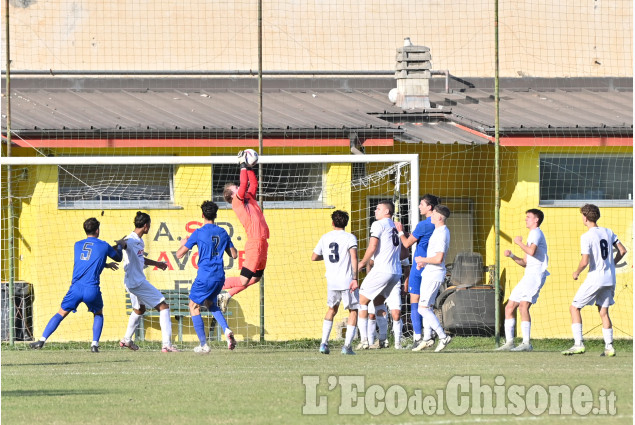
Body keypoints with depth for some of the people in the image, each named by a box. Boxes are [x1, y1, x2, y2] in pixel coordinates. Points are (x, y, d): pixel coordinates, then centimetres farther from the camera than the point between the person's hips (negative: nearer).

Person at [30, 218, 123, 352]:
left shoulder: (78, 245, 15)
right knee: (98, 314, 24)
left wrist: (106, 265, 39)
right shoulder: (104, 246, 5)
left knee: (61, 314, 12)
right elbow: (118, 258, 23)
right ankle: (95, 344, 11)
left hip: (76, 287, 2)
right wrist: (119, 246, 44)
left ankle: (42, 340, 2)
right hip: (92, 289, -2)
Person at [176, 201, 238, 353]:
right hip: (219, 276, 6)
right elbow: (234, 255, 14)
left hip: (205, 276, -6)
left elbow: (179, 254, -5)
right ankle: (226, 329, 3)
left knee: (194, 306, 10)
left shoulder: (198, 233, -8)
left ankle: (204, 345, 5)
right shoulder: (222, 233, 7)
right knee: (210, 303, 27)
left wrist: (183, 243, 17)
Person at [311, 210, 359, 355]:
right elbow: (354, 257, -17)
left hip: (331, 282, 4)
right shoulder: (350, 237, -3)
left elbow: (314, 257, 19)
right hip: (347, 280, -4)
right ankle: (347, 346, -3)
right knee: (353, 311, 9)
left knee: (332, 309, 22)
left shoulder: (325, 238, 10)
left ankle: (324, 343, 13)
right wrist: (355, 278, -19)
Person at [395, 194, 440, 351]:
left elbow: (407, 243, -6)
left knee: (415, 303, -2)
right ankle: (428, 337, 7)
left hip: (419, 266, -7)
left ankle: (417, 338, -7)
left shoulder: (423, 225, -15)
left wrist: (400, 232, 12)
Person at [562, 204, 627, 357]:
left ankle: (578, 344, -4)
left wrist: (577, 273, -2)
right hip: (610, 278, 7)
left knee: (574, 308, 4)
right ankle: (609, 347, 8)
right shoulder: (608, 232, 7)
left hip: (595, 278, -7)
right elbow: (622, 251, 12)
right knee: (603, 312, 15)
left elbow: (585, 261, -21)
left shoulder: (586, 237, -13)